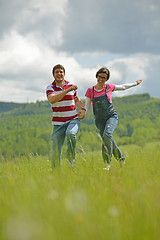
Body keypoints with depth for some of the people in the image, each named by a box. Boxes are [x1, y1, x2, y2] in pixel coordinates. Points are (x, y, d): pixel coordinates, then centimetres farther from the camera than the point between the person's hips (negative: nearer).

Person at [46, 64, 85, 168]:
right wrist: (67, 90, -30)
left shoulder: (71, 86, 7)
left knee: (70, 133, -34)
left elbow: (77, 100, 24)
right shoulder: (50, 88, -3)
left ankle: (71, 156, -12)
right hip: (58, 123, -1)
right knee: (56, 152, -3)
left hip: (73, 120, 1)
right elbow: (52, 100, -26)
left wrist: (83, 109, 4)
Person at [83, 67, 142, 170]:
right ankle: (121, 158, 25)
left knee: (107, 135, -28)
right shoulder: (90, 90, 1)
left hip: (111, 116, -2)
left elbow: (123, 87, 20)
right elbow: (87, 107, 3)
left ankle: (107, 162, -24)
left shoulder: (109, 87, 2)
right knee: (108, 140, 1)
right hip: (100, 120, 2)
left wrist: (135, 83, 29)